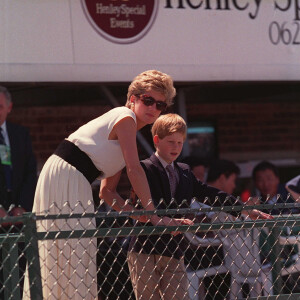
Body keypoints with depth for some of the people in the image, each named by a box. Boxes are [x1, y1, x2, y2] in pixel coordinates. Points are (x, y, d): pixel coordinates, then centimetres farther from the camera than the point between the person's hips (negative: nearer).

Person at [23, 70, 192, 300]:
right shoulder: (125, 117, -5)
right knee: (73, 255, -10)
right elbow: (134, 170, -11)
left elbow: (107, 190, 17)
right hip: (65, 177, -9)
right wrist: (154, 215, -8)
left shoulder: (125, 126, 21)